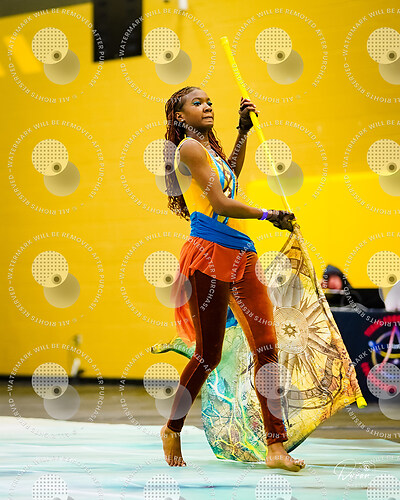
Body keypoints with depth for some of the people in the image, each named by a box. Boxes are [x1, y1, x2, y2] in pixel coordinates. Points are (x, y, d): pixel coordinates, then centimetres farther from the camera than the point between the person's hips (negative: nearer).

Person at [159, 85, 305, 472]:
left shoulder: (209, 146, 20)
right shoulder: (189, 146, -6)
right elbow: (220, 202, -13)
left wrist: (244, 129, 37)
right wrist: (269, 215, -7)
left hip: (241, 255, 8)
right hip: (209, 255, -8)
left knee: (266, 347, -3)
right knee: (208, 354, -3)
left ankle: (276, 447, -4)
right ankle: (172, 431, 19)